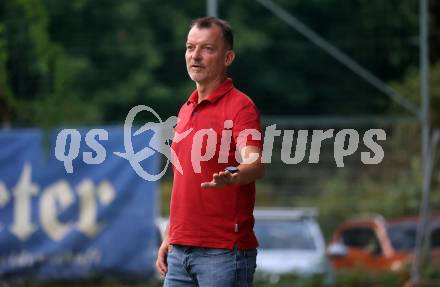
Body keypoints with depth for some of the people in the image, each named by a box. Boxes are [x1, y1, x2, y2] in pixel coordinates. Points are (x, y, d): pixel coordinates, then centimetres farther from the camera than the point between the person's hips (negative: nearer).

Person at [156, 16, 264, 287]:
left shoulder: (240, 106, -10)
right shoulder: (186, 110, 17)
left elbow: (255, 164, -27)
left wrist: (232, 178, -49)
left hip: (224, 252, -8)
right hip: (181, 251, 8)